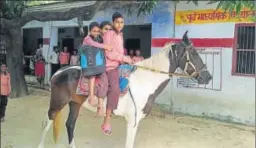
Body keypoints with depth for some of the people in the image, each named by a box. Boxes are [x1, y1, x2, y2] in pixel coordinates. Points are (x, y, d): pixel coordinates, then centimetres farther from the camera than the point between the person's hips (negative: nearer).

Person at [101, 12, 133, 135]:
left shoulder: (120, 35, 16)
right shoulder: (108, 34, -9)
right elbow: (109, 53, -17)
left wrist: (128, 59, 9)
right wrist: (124, 58, -16)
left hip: (120, 65, 10)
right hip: (111, 66, -10)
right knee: (115, 89, -29)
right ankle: (107, 120, -24)